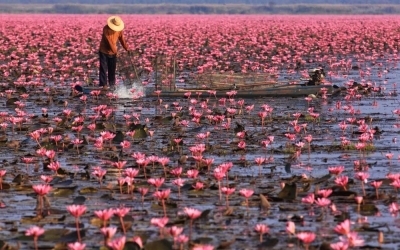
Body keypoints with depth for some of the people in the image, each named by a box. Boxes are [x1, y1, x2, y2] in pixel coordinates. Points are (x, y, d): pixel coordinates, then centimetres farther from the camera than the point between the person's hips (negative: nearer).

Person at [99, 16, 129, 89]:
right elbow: (109, 41, -22)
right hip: (104, 51, -5)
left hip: (113, 52, 5)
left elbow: (122, 39, 2)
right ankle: (103, 84, -1)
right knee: (104, 68, -3)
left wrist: (127, 49, -9)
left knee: (112, 69, 9)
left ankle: (112, 84, 16)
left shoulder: (120, 29, -4)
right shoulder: (106, 29, -20)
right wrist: (115, 51, -22)